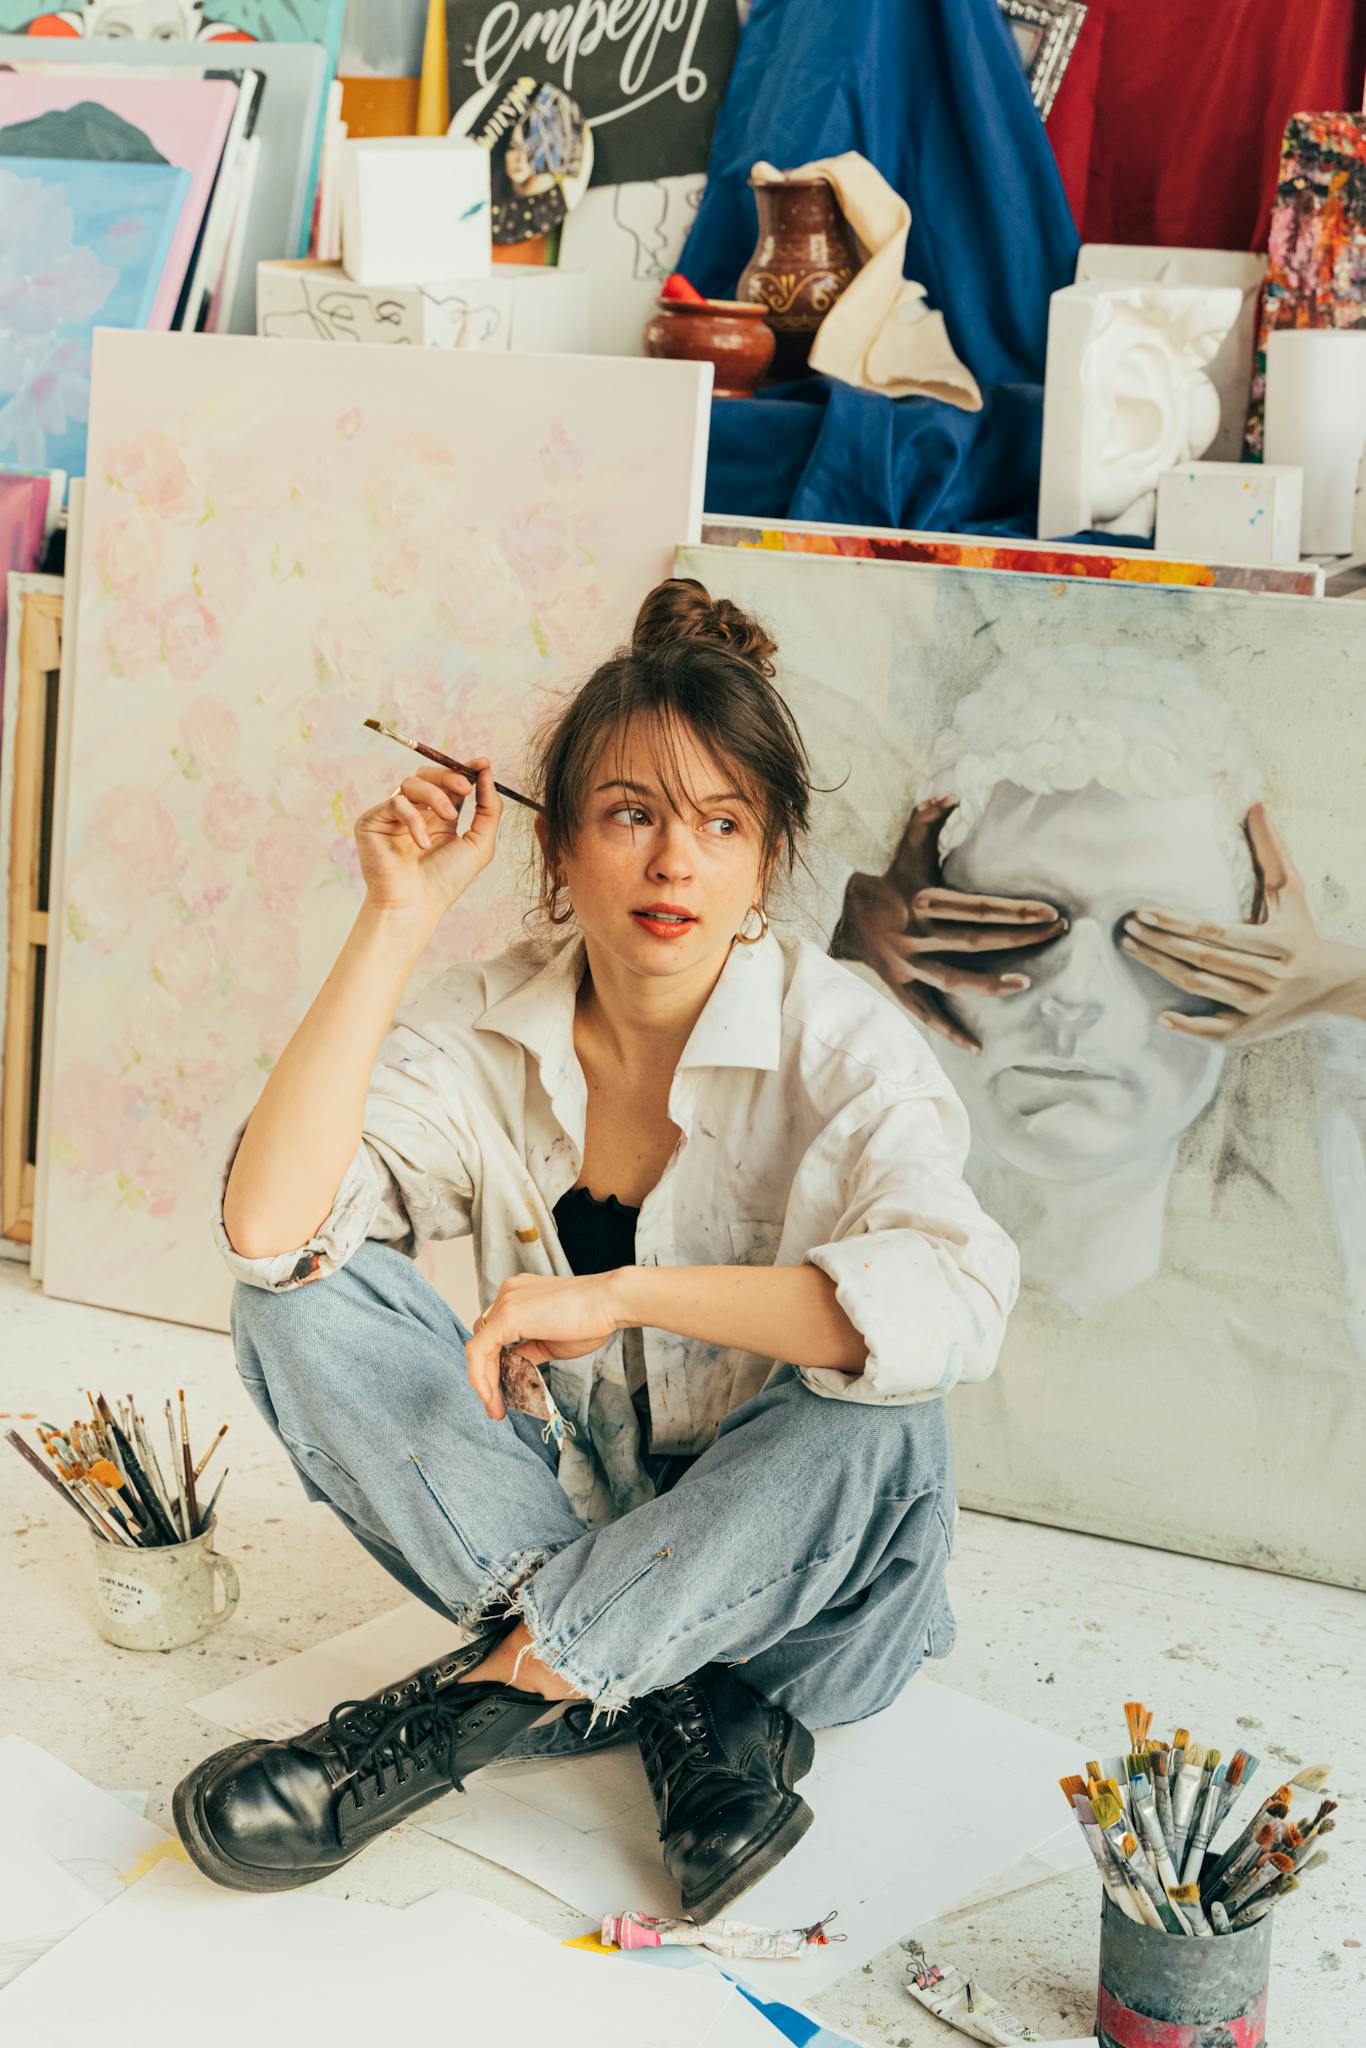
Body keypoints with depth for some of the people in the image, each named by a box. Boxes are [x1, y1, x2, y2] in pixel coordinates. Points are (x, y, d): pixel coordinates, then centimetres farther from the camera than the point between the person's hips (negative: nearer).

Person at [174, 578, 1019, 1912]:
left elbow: (953, 1302, -35)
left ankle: (475, 1703, -22)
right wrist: (398, 918, -23)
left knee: (877, 1427, -35)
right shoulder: (486, 1029, -7)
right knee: (300, 1302, -17)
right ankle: (685, 1714, -23)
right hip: (546, 1537, 3)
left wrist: (621, 1293, -32)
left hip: (769, 1572, -3)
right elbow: (269, 1229, -23)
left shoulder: (839, 1042, -16)